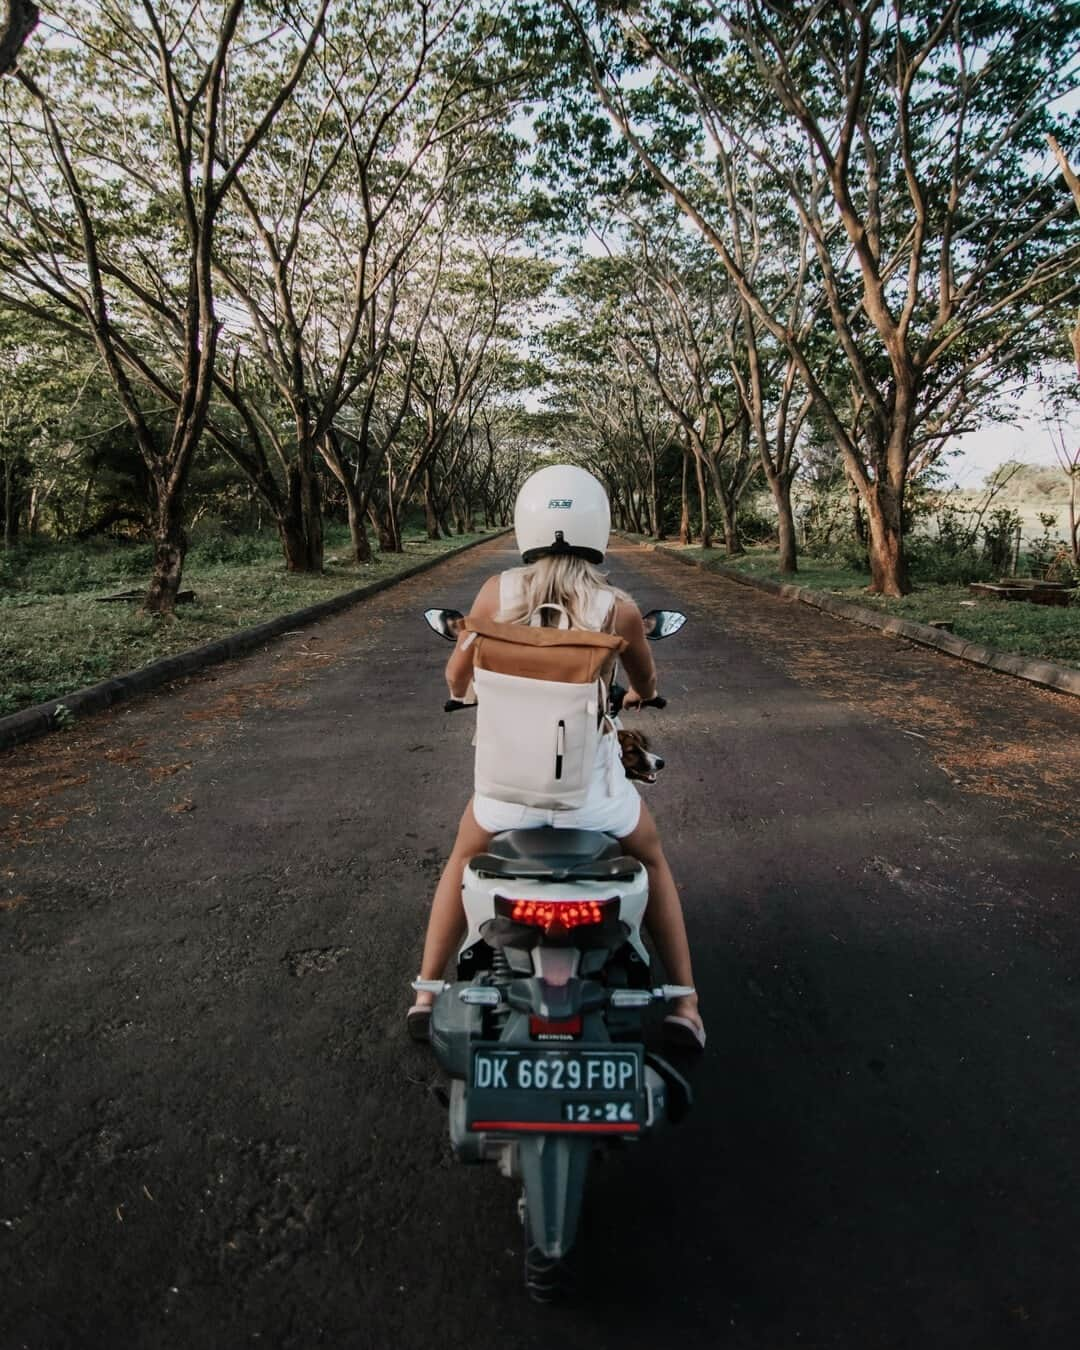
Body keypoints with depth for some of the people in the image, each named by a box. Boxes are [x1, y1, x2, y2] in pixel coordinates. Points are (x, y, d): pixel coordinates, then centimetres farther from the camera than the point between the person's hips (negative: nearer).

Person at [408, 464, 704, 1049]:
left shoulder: (497, 592, -5)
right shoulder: (618, 608, -8)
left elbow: (457, 675, 9)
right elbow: (646, 686, 11)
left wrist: (464, 691, 34)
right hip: (589, 784, -1)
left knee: (463, 859, 33)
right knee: (653, 863, 30)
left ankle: (426, 995, 36)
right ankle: (685, 1006, 31)